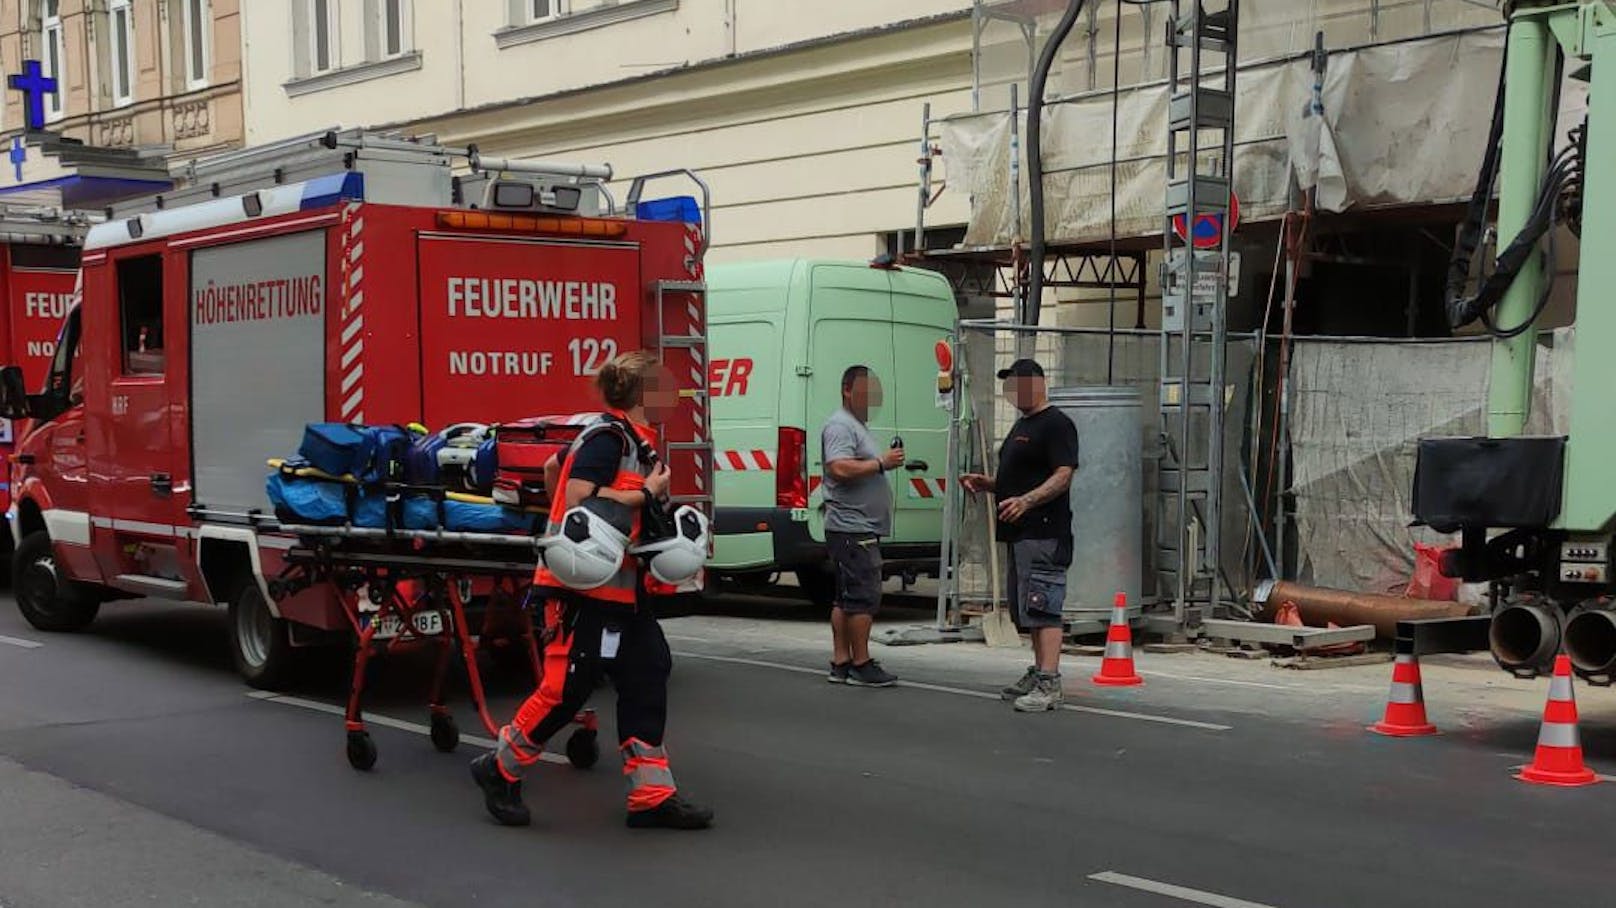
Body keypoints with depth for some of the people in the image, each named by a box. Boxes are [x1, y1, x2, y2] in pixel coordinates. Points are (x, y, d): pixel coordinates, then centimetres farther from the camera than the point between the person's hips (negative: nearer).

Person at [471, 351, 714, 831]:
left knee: (646, 679, 5)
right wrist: (646, 493, -17)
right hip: (585, 587, -10)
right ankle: (499, 770, 13)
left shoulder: (636, 440, 15)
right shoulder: (607, 436, -15)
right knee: (568, 685, -5)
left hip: (623, 589, 10)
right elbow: (579, 499, -25)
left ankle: (652, 795, 7)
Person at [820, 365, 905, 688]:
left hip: (861, 528, 11)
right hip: (853, 528, -11)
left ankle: (840, 663, 14)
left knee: (846, 598, 11)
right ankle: (861, 665, -7)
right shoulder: (840, 425, -12)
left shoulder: (858, 426, 23)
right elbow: (840, 469, -25)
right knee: (863, 597, -10)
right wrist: (882, 462, -20)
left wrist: (888, 461, 17)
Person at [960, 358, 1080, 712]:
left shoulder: (1056, 424, -9)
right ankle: (1038, 673, 22)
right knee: (1028, 608, 14)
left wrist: (1026, 501, -30)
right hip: (1020, 533, 10)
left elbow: (1063, 476, -19)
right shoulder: (1021, 425, 23)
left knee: (1043, 608, -14)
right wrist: (984, 482, 13)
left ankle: (1049, 684, -17)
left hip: (1044, 533, -10)